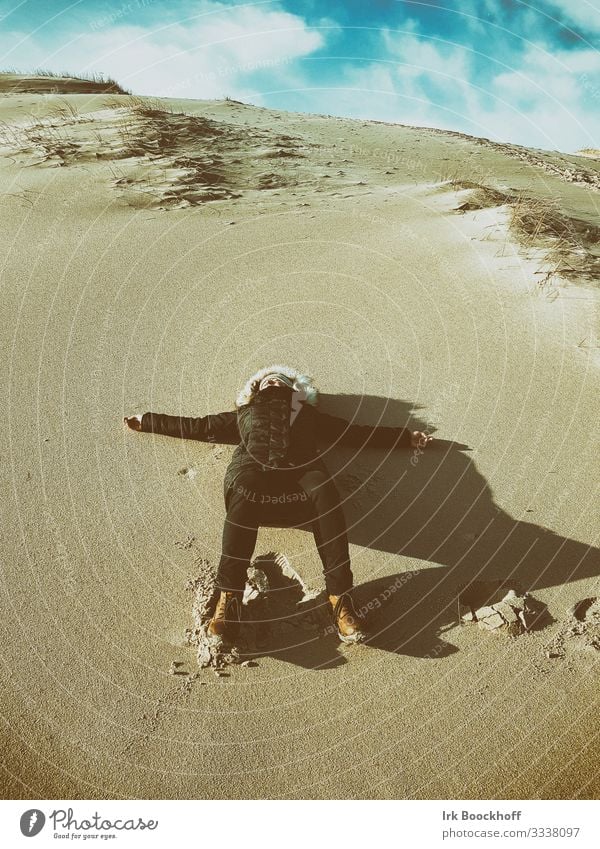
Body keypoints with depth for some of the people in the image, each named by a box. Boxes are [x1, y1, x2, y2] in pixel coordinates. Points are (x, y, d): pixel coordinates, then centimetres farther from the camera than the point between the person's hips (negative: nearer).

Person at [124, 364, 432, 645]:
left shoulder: (308, 413, 38)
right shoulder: (244, 413, 40)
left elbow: (357, 432, 35)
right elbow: (196, 426, 42)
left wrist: (406, 436, 30)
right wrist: (145, 421, 44)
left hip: (300, 470, 0)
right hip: (252, 468, 0)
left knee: (324, 492, -35)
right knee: (244, 491, -37)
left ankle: (340, 598, -35)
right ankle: (228, 599, -37)